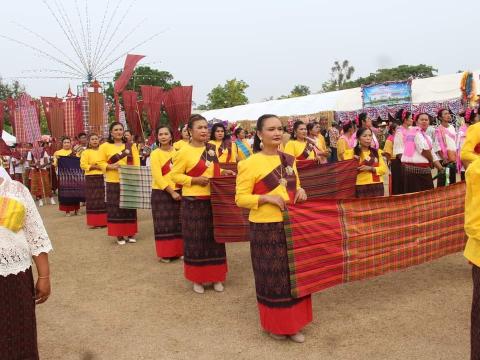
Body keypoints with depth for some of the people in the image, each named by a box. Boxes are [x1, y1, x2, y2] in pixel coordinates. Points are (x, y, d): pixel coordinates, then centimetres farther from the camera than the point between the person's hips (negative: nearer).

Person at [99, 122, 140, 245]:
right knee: (116, 208, 1)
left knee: (129, 207, 8)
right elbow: (101, 163, 2)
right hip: (113, 182, -2)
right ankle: (119, 235, 10)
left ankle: (130, 234, 19)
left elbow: (137, 163, 4)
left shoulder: (131, 146, 9)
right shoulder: (105, 146, 2)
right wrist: (111, 166, -16)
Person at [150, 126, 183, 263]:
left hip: (178, 191, 4)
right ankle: (165, 253, 12)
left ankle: (178, 250, 21)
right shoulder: (155, 154, -6)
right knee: (164, 223, 2)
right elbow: (158, 177, -12)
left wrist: (176, 191, -5)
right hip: (161, 193, -4)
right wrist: (171, 192, -17)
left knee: (178, 222, 9)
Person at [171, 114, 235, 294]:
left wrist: (222, 172, 5)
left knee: (215, 238, 11)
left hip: (213, 200, 6)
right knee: (196, 241, 3)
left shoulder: (211, 148, 9)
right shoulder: (184, 151, -11)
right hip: (194, 202, -6)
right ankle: (197, 279, 18)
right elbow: (175, 175, -10)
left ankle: (216, 277, 24)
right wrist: (195, 180, -20)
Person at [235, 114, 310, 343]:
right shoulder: (250, 163, -10)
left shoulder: (289, 159, 9)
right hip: (266, 228, -6)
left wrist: (300, 191, -1)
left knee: (294, 274, 13)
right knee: (272, 277, 5)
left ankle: (294, 324, 30)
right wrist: (267, 198, -22)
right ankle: (274, 324, 25)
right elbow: (240, 199, -11)